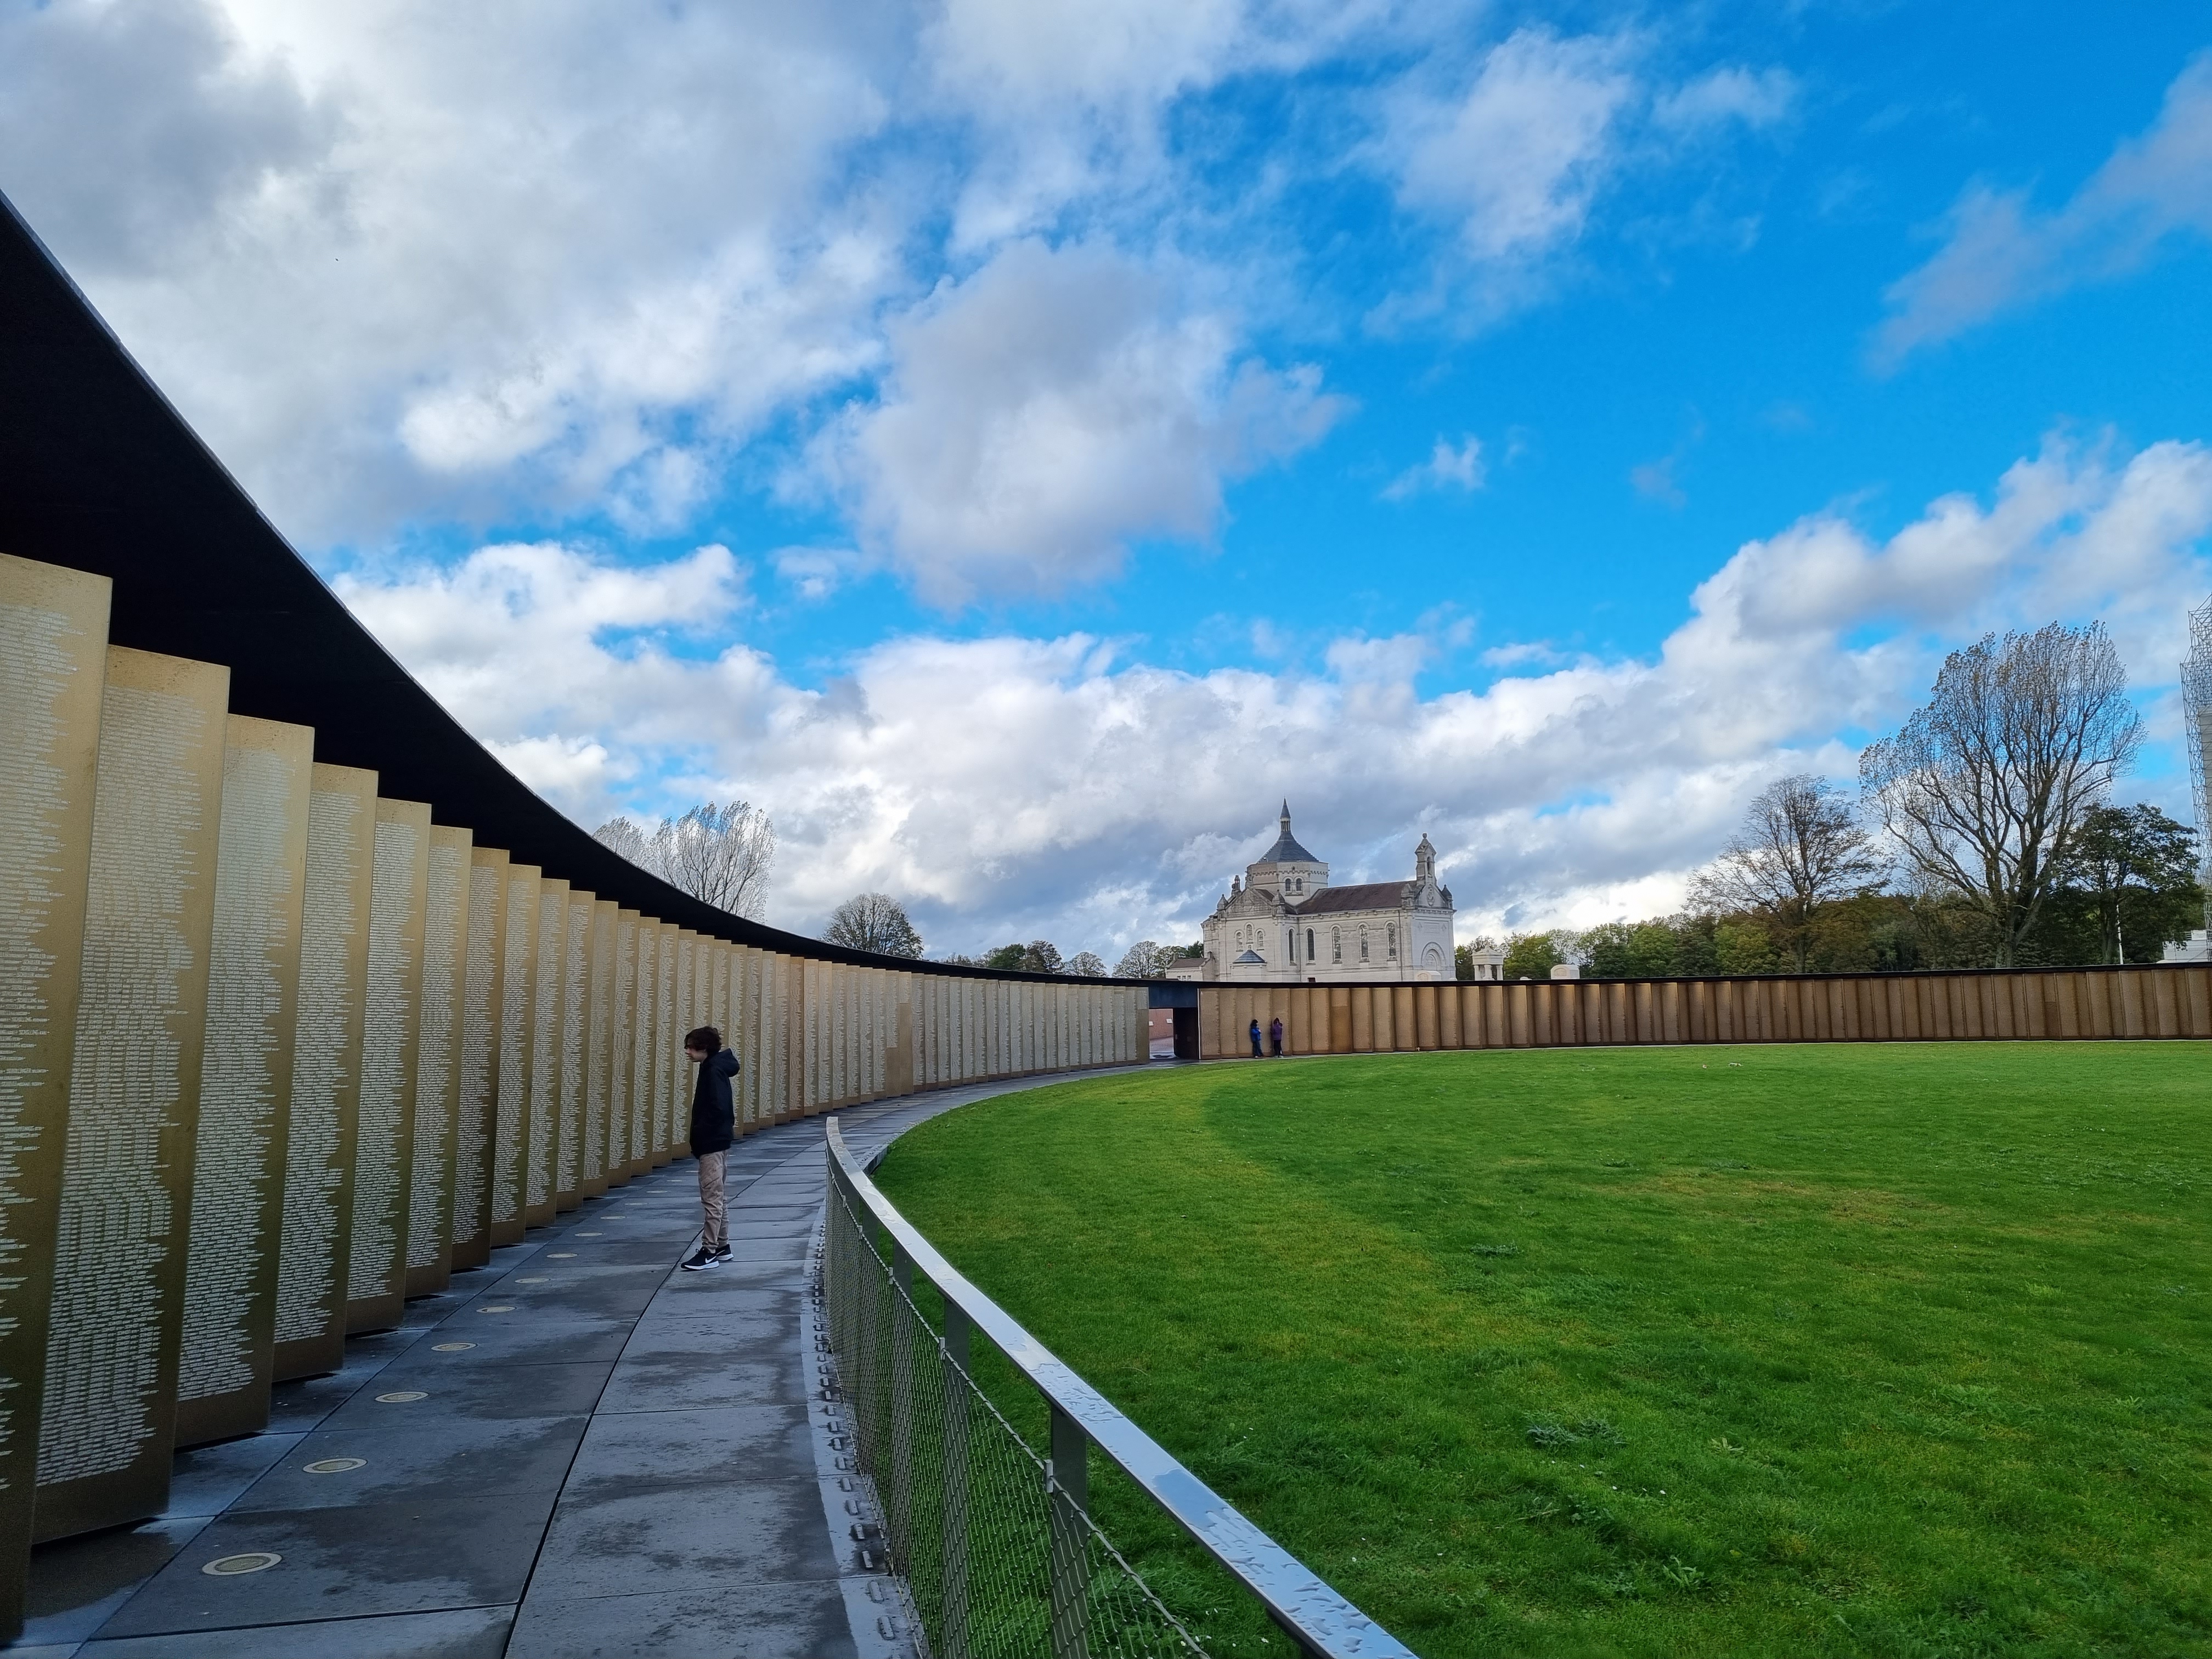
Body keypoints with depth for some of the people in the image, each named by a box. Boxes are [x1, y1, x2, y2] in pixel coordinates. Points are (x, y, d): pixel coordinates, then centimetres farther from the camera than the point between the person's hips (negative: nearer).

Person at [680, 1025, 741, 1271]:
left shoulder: (714, 1071, -17)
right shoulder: (712, 1068, 13)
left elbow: (718, 1109, -25)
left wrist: (700, 1133, -17)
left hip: (712, 1142, -11)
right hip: (715, 1141, 11)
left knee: (711, 1198, -6)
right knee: (716, 1197, 16)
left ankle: (709, 1252, -3)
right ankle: (722, 1246, 23)